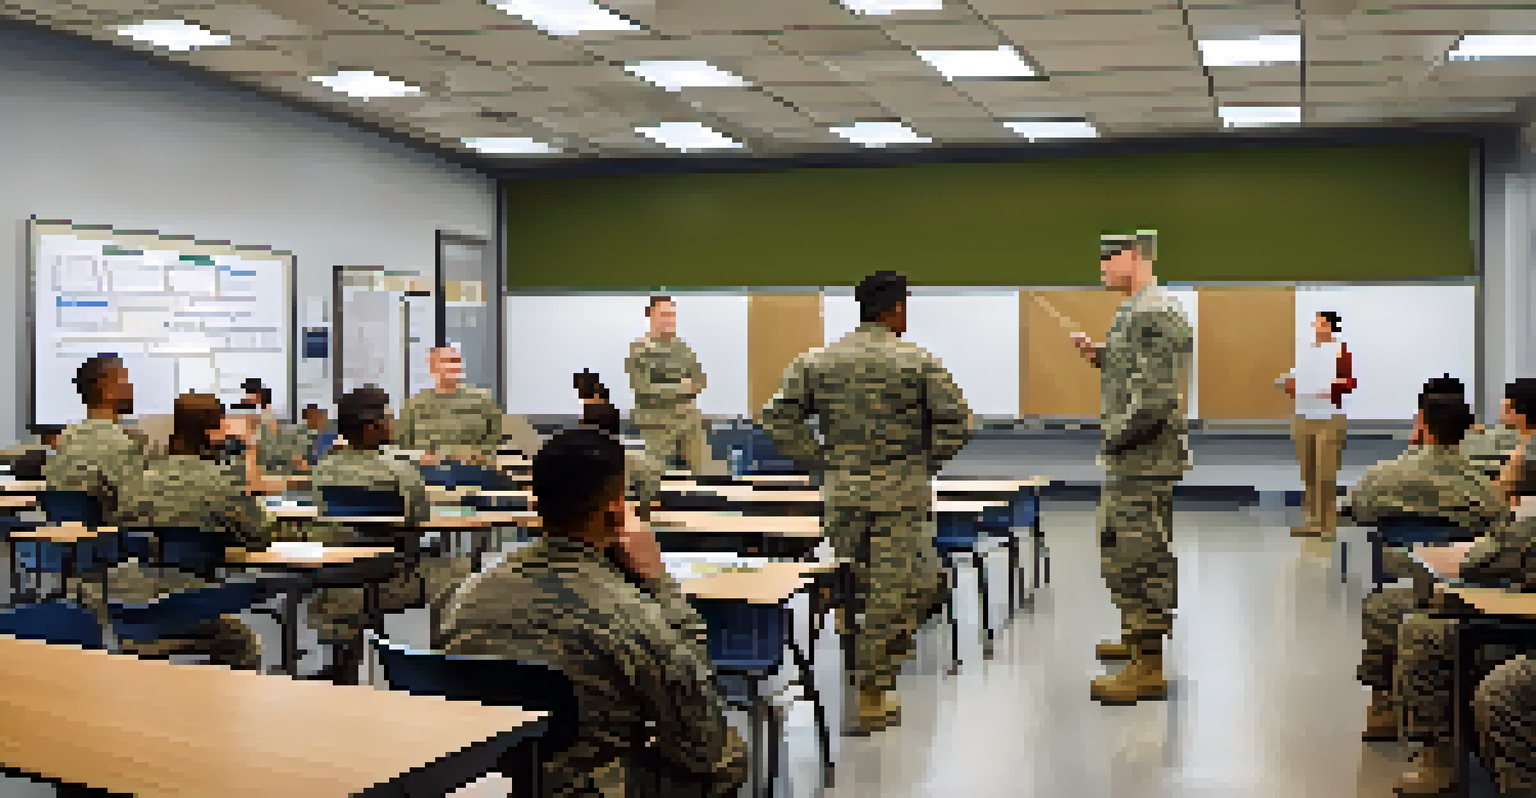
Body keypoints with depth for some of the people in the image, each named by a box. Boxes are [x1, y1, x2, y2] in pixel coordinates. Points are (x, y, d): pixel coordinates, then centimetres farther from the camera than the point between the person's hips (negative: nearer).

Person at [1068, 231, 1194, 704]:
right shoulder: (1134, 311, 14)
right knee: (1115, 549, 22)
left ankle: (1149, 669, 2)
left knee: (1137, 559, -6)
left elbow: (1159, 396, -25)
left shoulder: (1155, 315, -19)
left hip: (1146, 461, -11)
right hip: (1129, 462, 11)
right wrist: (1098, 355, 9)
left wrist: (1114, 436, -15)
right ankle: (1136, 638, 38)